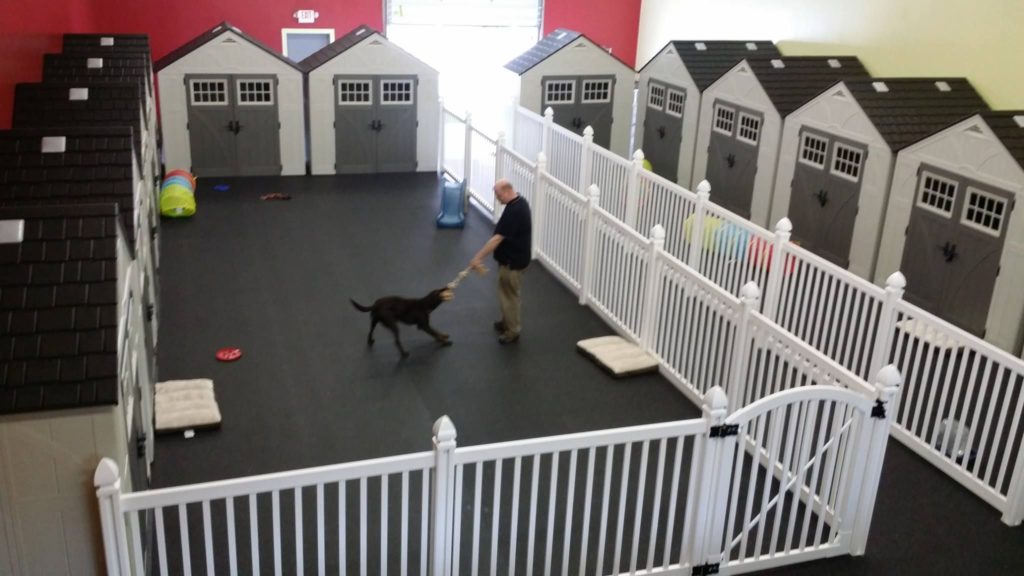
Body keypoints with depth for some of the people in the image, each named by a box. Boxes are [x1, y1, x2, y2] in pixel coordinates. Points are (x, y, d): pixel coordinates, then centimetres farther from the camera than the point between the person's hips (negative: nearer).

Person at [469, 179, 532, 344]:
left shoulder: (513, 211, -30)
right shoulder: (520, 202, 3)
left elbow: (497, 238, -30)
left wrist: (478, 257, -25)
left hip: (512, 260, -10)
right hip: (514, 256, 10)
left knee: (509, 294, 4)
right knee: (506, 292, 23)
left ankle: (512, 330, 18)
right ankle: (507, 321, 39)